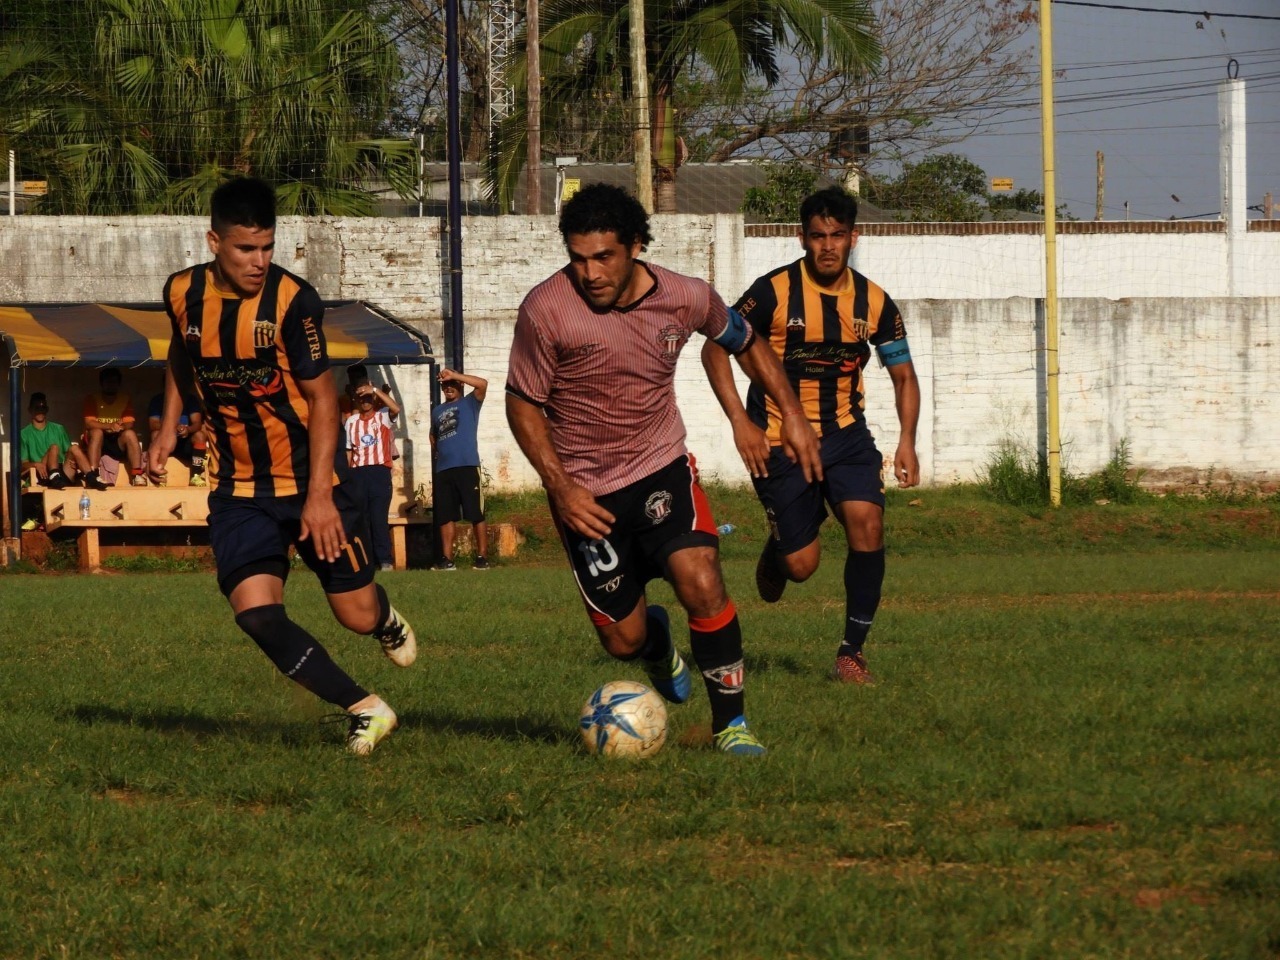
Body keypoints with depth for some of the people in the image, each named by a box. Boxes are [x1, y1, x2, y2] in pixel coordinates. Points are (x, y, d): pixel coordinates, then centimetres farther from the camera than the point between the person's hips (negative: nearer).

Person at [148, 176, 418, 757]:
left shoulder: (292, 301, -18)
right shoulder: (183, 293, -5)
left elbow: (321, 397, -14)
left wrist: (319, 495, -19)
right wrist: (169, 426, 10)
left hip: (306, 478, -3)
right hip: (237, 488, 3)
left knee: (356, 616, 2)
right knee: (256, 612, -17)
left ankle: (386, 619, 42)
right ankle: (365, 711, -4)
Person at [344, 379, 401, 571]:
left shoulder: (383, 417, 4)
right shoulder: (351, 421, 13)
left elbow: (396, 409, -19)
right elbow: (348, 451, 14)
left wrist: (375, 390, -20)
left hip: (379, 471, -3)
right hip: (358, 473, 3)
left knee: (379, 518, -9)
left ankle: (385, 560, -7)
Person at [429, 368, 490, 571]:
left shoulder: (469, 403, 7)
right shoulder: (437, 411, 22)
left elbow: (483, 384, -10)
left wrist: (454, 375, -11)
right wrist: (433, 472, 18)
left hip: (467, 466, -5)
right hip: (443, 470, 5)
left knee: (476, 515, -5)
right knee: (445, 516, 4)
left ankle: (482, 557, -4)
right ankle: (447, 559, 7)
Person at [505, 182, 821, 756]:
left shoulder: (686, 299, -10)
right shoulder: (545, 311, -19)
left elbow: (746, 344, 13)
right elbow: (523, 404, -8)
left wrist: (791, 414, 8)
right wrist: (560, 487, -18)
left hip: (662, 469, 1)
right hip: (586, 492, -1)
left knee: (702, 582, -23)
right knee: (623, 639, 2)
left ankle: (730, 723, -7)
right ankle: (657, 644, 41)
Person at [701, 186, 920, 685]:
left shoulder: (874, 302, -1)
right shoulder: (775, 292, -12)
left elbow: (903, 375, 8)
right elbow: (715, 348, -6)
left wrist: (906, 442, -7)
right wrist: (741, 423, -16)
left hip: (846, 433, 3)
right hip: (780, 439, -3)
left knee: (867, 523, -20)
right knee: (801, 564, -5)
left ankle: (852, 652, -6)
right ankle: (775, 550, 36)